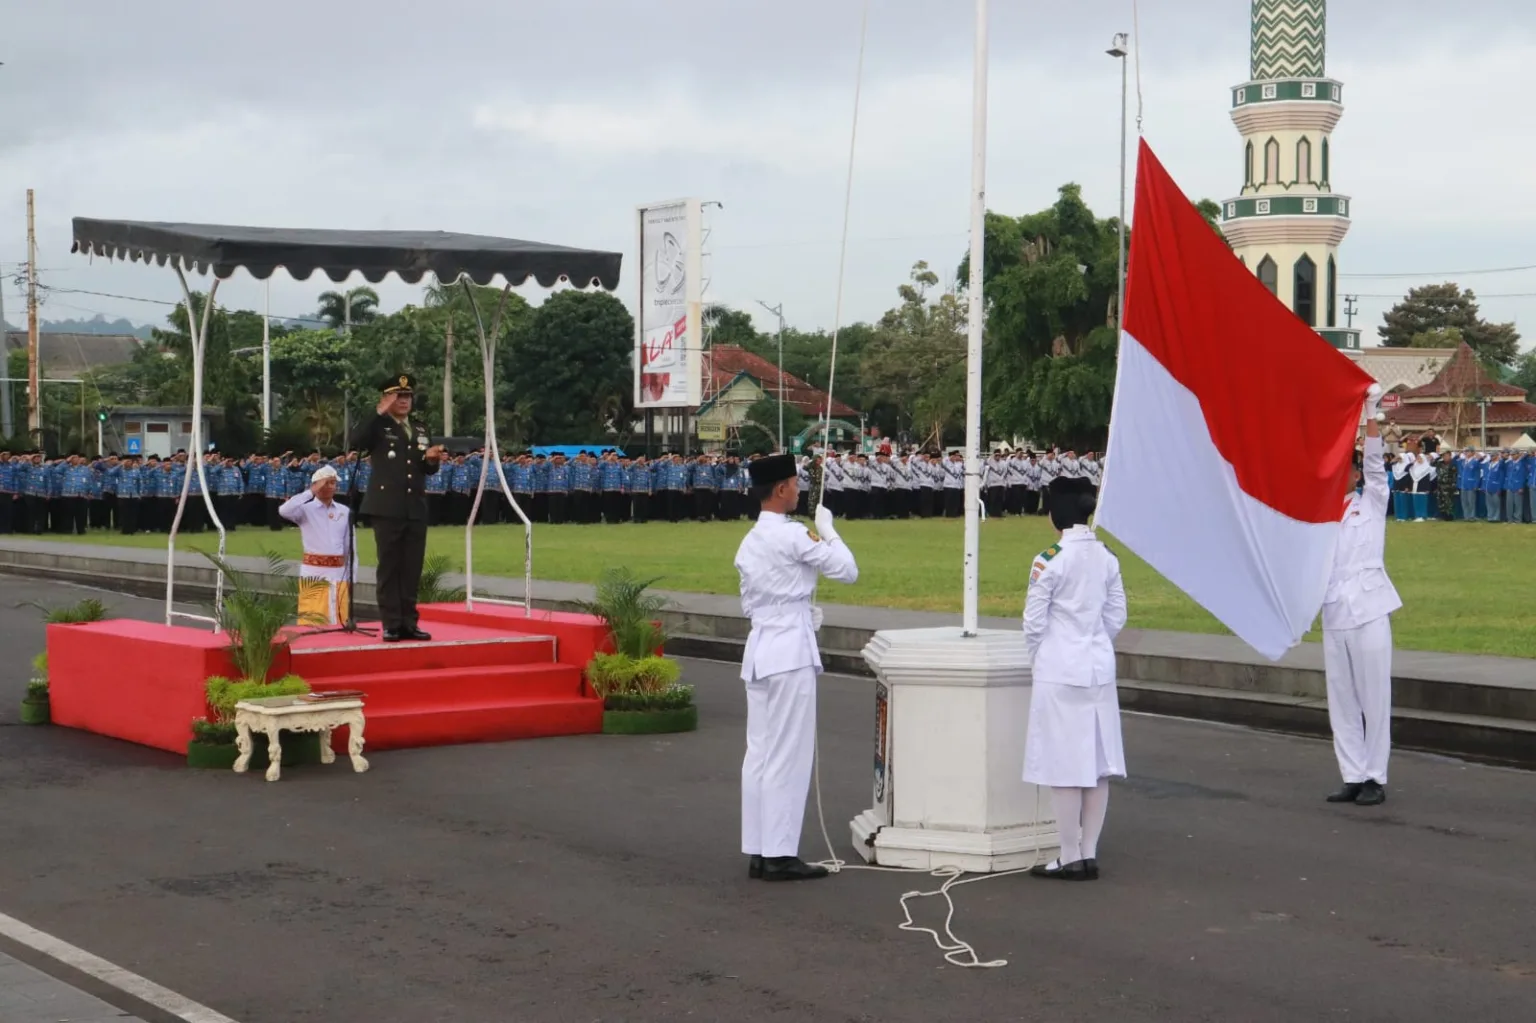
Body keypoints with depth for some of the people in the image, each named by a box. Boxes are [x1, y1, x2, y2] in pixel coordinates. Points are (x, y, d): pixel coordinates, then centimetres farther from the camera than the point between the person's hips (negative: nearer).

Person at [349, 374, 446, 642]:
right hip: (387, 508, -5)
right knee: (389, 568, -2)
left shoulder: (420, 432, 18)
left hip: (416, 510, 5)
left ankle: (408, 623, 12)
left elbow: (428, 470, 20)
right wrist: (379, 413, -21)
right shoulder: (378, 428, 0)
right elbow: (356, 443, -20)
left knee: (412, 569, 6)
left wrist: (432, 458, -3)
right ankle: (391, 625, 0)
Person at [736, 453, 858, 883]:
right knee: (787, 755, -4)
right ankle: (779, 853, -3)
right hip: (790, 652, -8)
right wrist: (828, 531, 5)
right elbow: (847, 571, -9)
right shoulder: (793, 535, -13)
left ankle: (757, 851, 12)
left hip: (759, 650, 8)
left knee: (759, 752, 9)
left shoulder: (749, 542, 13)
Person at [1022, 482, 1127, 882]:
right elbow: (1117, 616, 10)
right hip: (1100, 669, 6)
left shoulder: (1050, 560, -13)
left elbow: (1034, 621, -9)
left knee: (1065, 768, -1)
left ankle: (1070, 859, 2)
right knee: (1098, 764, 10)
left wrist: (1036, 660, 7)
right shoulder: (1107, 557, 4)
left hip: (1059, 673, -6)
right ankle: (1089, 853, 15)